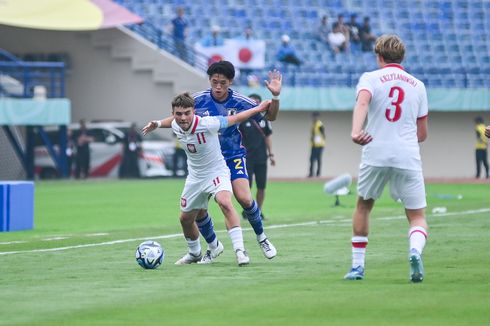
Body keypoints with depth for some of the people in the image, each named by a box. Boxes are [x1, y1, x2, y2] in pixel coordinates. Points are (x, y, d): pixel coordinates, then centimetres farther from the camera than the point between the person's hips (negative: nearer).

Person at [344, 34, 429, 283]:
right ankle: (415, 251, -25)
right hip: (408, 156, 1)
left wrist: (356, 132, -36)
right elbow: (422, 134, 15)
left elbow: (362, 103, -19)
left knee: (363, 206, 22)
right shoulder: (418, 85, 14)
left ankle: (357, 266, 20)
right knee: (417, 216, 7)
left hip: (375, 153, -1)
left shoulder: (370, 78, 5)